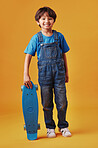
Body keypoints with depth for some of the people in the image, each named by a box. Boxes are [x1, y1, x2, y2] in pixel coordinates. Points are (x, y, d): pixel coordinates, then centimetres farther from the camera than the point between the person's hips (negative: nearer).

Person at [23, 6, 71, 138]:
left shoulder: (59, 36, 3)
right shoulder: (36, 38, -1)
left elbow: (64, 55, 11)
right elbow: (28, 56, -3)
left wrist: (66, 73, 14)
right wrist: (26, 75, -10)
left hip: (59, 72, 1)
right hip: (44, 73, -1)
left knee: (62, 102, 3)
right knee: (47, 103, 7)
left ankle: (63, 126, 24)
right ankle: (50, 127, 24)